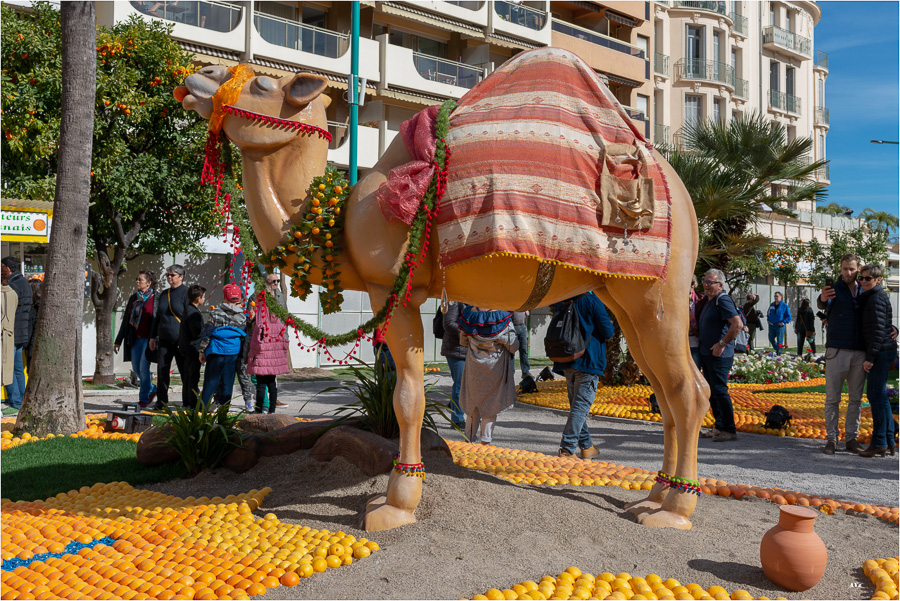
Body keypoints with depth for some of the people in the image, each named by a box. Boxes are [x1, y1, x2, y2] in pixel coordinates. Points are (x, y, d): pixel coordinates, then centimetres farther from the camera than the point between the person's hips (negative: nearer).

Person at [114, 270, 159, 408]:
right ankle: (152, 389, 29)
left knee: (144, 368, -7)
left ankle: (144, 398, 5)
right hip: (135, 338, 6)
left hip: (149, 338, -6)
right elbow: (126, 320, 14)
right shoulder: (133, 298, 10)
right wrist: (118, 341, 13)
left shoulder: (156, 298, -6)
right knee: (136, 368, 8)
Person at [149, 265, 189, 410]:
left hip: (180, 341, -6)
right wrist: (153, 336, 16)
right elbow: (158, 317, 22)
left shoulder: (186, 293, -5)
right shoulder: (164, 294, 15)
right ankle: (161, 401, 11)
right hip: (164, 339, 6)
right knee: (162, 370, 2)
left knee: (185, 371, 1)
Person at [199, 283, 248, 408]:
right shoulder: (243, 315, 1)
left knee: (210, 383, 4)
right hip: (233, 353, 1)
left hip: (216, 351, -1)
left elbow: (207, 333, -2)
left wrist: (202, 351, 3)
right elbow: (245, 336, 8)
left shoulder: (216, 312, -4)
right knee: (228, 383, 7)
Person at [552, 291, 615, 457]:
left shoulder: (562, 302, 8)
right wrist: (610, 324, 12)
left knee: (576, 405, 15)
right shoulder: (592, 301, -10)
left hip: (567, 364, 7)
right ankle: (567, 449, -9)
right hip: (588, 361, -6)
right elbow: (607, 332, -9)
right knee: (581, 406, -4)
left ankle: (586, 446, 24)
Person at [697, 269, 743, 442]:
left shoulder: (723, 300, -14)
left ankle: (729, 430, -5)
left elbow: (738, 324, -25)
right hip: (706, 355, 10)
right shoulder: (708, 301, 16)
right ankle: (719, 428, 21)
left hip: (719, 355, -10)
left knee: (719, 391, -10)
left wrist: (722, 344, -21)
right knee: (712, 392, 13)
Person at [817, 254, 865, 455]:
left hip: (860, 353, 4)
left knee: (856, 398, 8)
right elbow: (823, 304, -20)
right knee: (832, 397, 0)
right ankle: (831, 438, 7)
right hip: (837, 351, -4)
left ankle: (851, 437, 16)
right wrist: (822, 299, -44)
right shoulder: (834, 289, 0)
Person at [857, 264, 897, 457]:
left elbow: (878, 330, -19)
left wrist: (870, 358, -20)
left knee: (876, 395, -6)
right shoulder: (868, 297, 16)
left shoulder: (877, 298, -14)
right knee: (879, 396, 14)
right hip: (882, 353, 10)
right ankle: (889, 441, 20)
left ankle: (879, 443, -2)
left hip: (881, 352, -10)